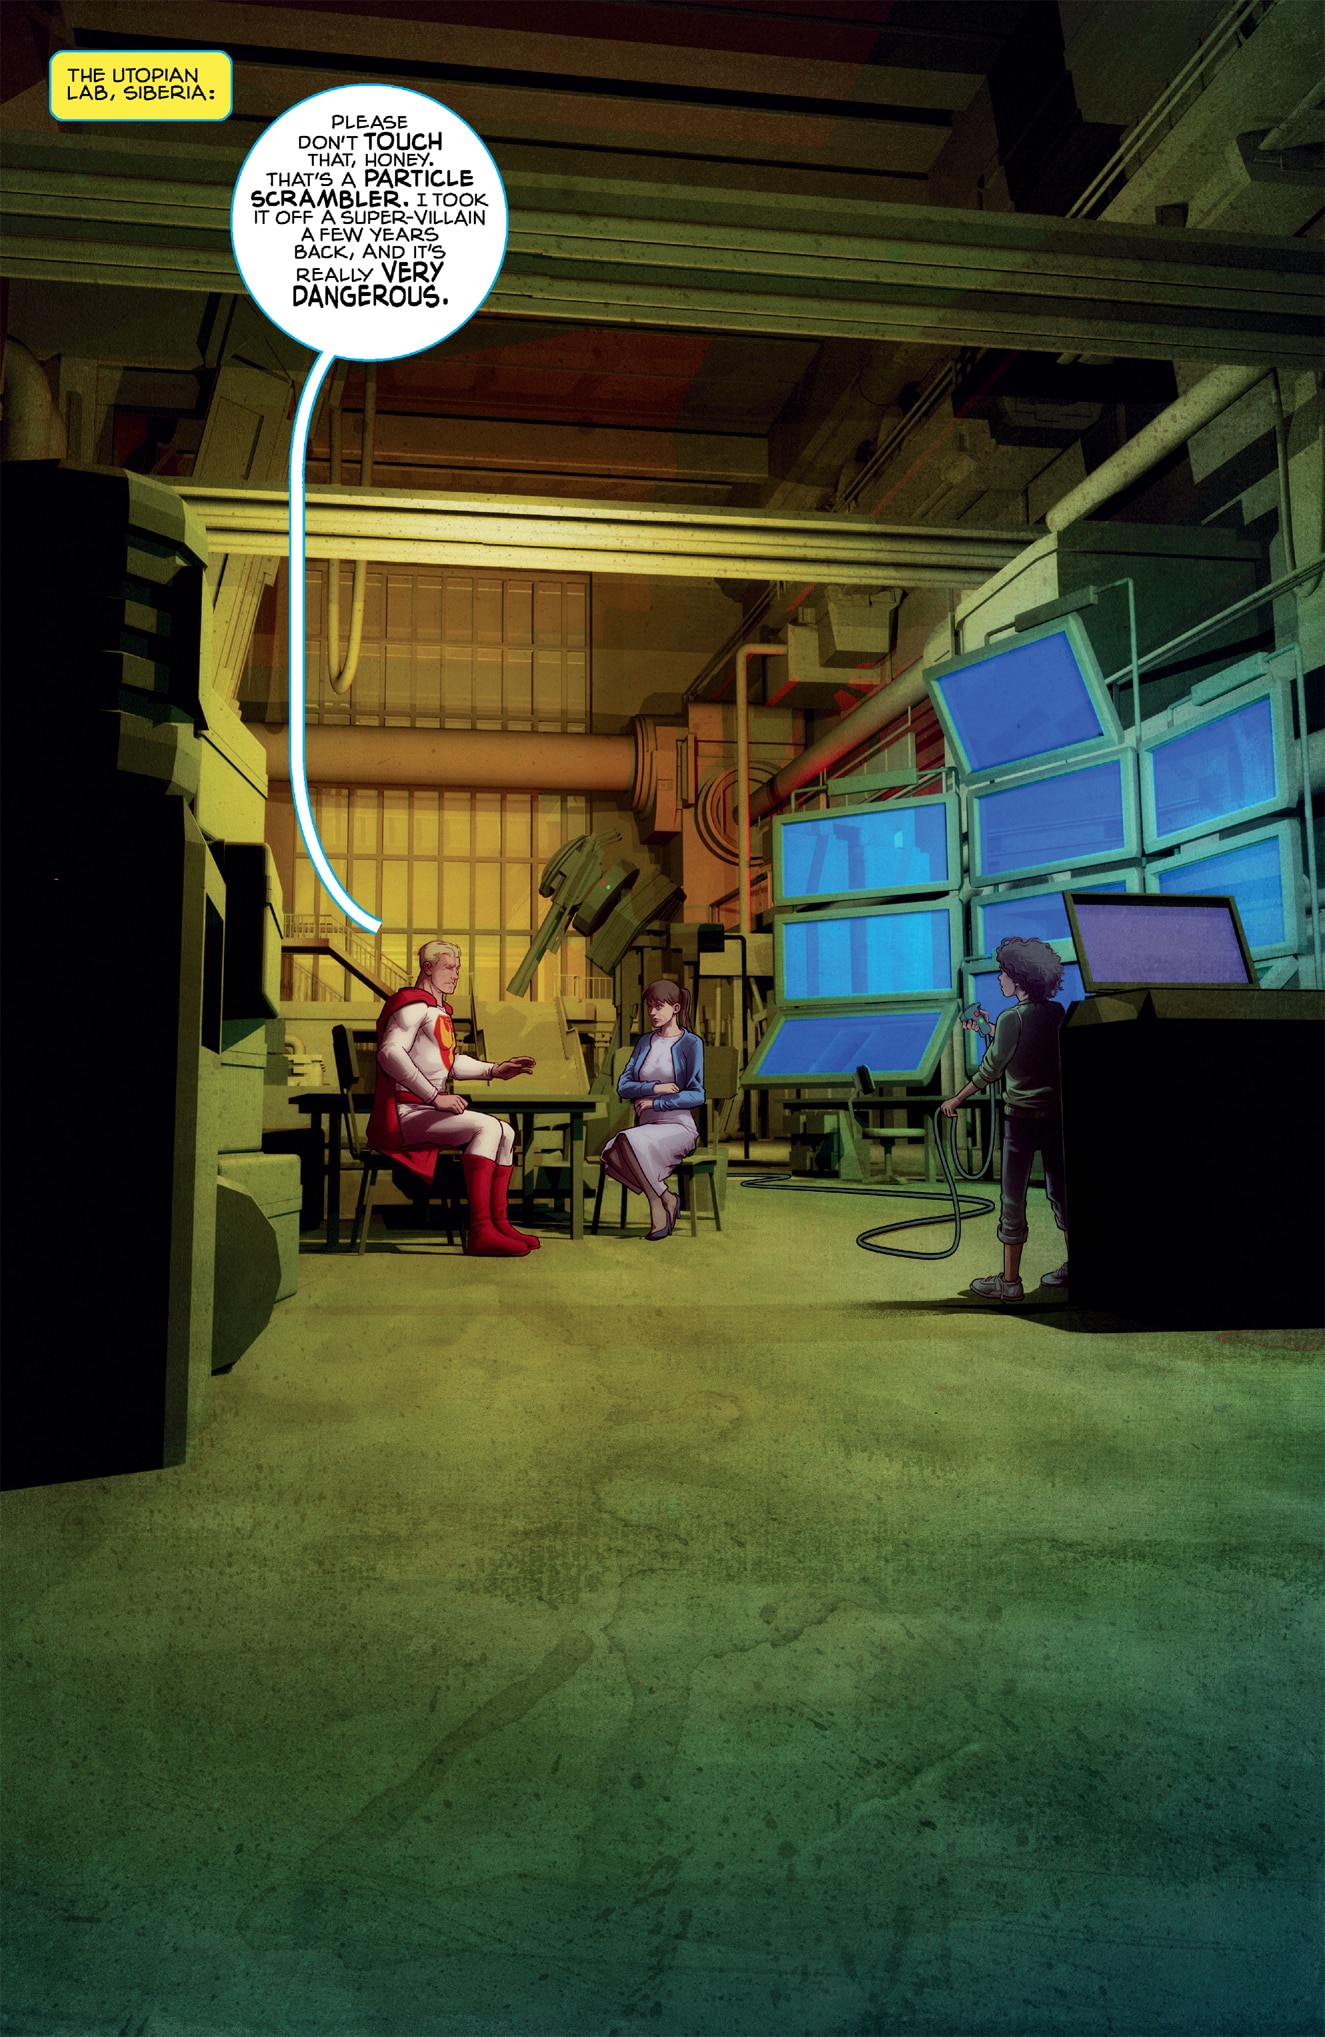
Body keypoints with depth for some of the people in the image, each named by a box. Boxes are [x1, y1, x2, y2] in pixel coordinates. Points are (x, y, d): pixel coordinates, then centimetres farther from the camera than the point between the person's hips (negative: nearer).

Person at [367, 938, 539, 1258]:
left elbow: (450, 1062, 30)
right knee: (486, 1127, -26)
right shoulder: (414, 1004, -9)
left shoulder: (439, 1011, 23)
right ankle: (480, 1232, -31)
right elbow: (389, 1053, -24)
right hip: (403, 1113, -10)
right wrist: (436, 1097, -26)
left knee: (506, 1133, 5)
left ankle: (499, 1222, 2)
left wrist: (495, 1070, 17)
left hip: (426, 1110, 10)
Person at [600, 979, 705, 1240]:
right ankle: (666, 1197, -14)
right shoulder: (645, 1041, 17)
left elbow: (698, 1094, -7)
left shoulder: (691, 1043, 0)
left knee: (630, 1140, -35)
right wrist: (654, 1087, -9)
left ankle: (658, 1205, -17)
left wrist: (654, 1103, -11)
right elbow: (623, 1086, 10)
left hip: (679, 1126, -5)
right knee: (612, 1155, -29)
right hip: (647, 1126, 5)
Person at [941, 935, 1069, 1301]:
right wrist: (988, 1029, 25)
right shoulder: (1056, 1012, 5)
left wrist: (956, 1100, 1)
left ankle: (1009, 1281, 6)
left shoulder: (1011, 1018, -15)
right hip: (1058, 1114, 7)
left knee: (1013, 1200, 1)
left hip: (1023, 1117, -7)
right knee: (1060, 1192, 16)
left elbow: (990, 1069, -10)